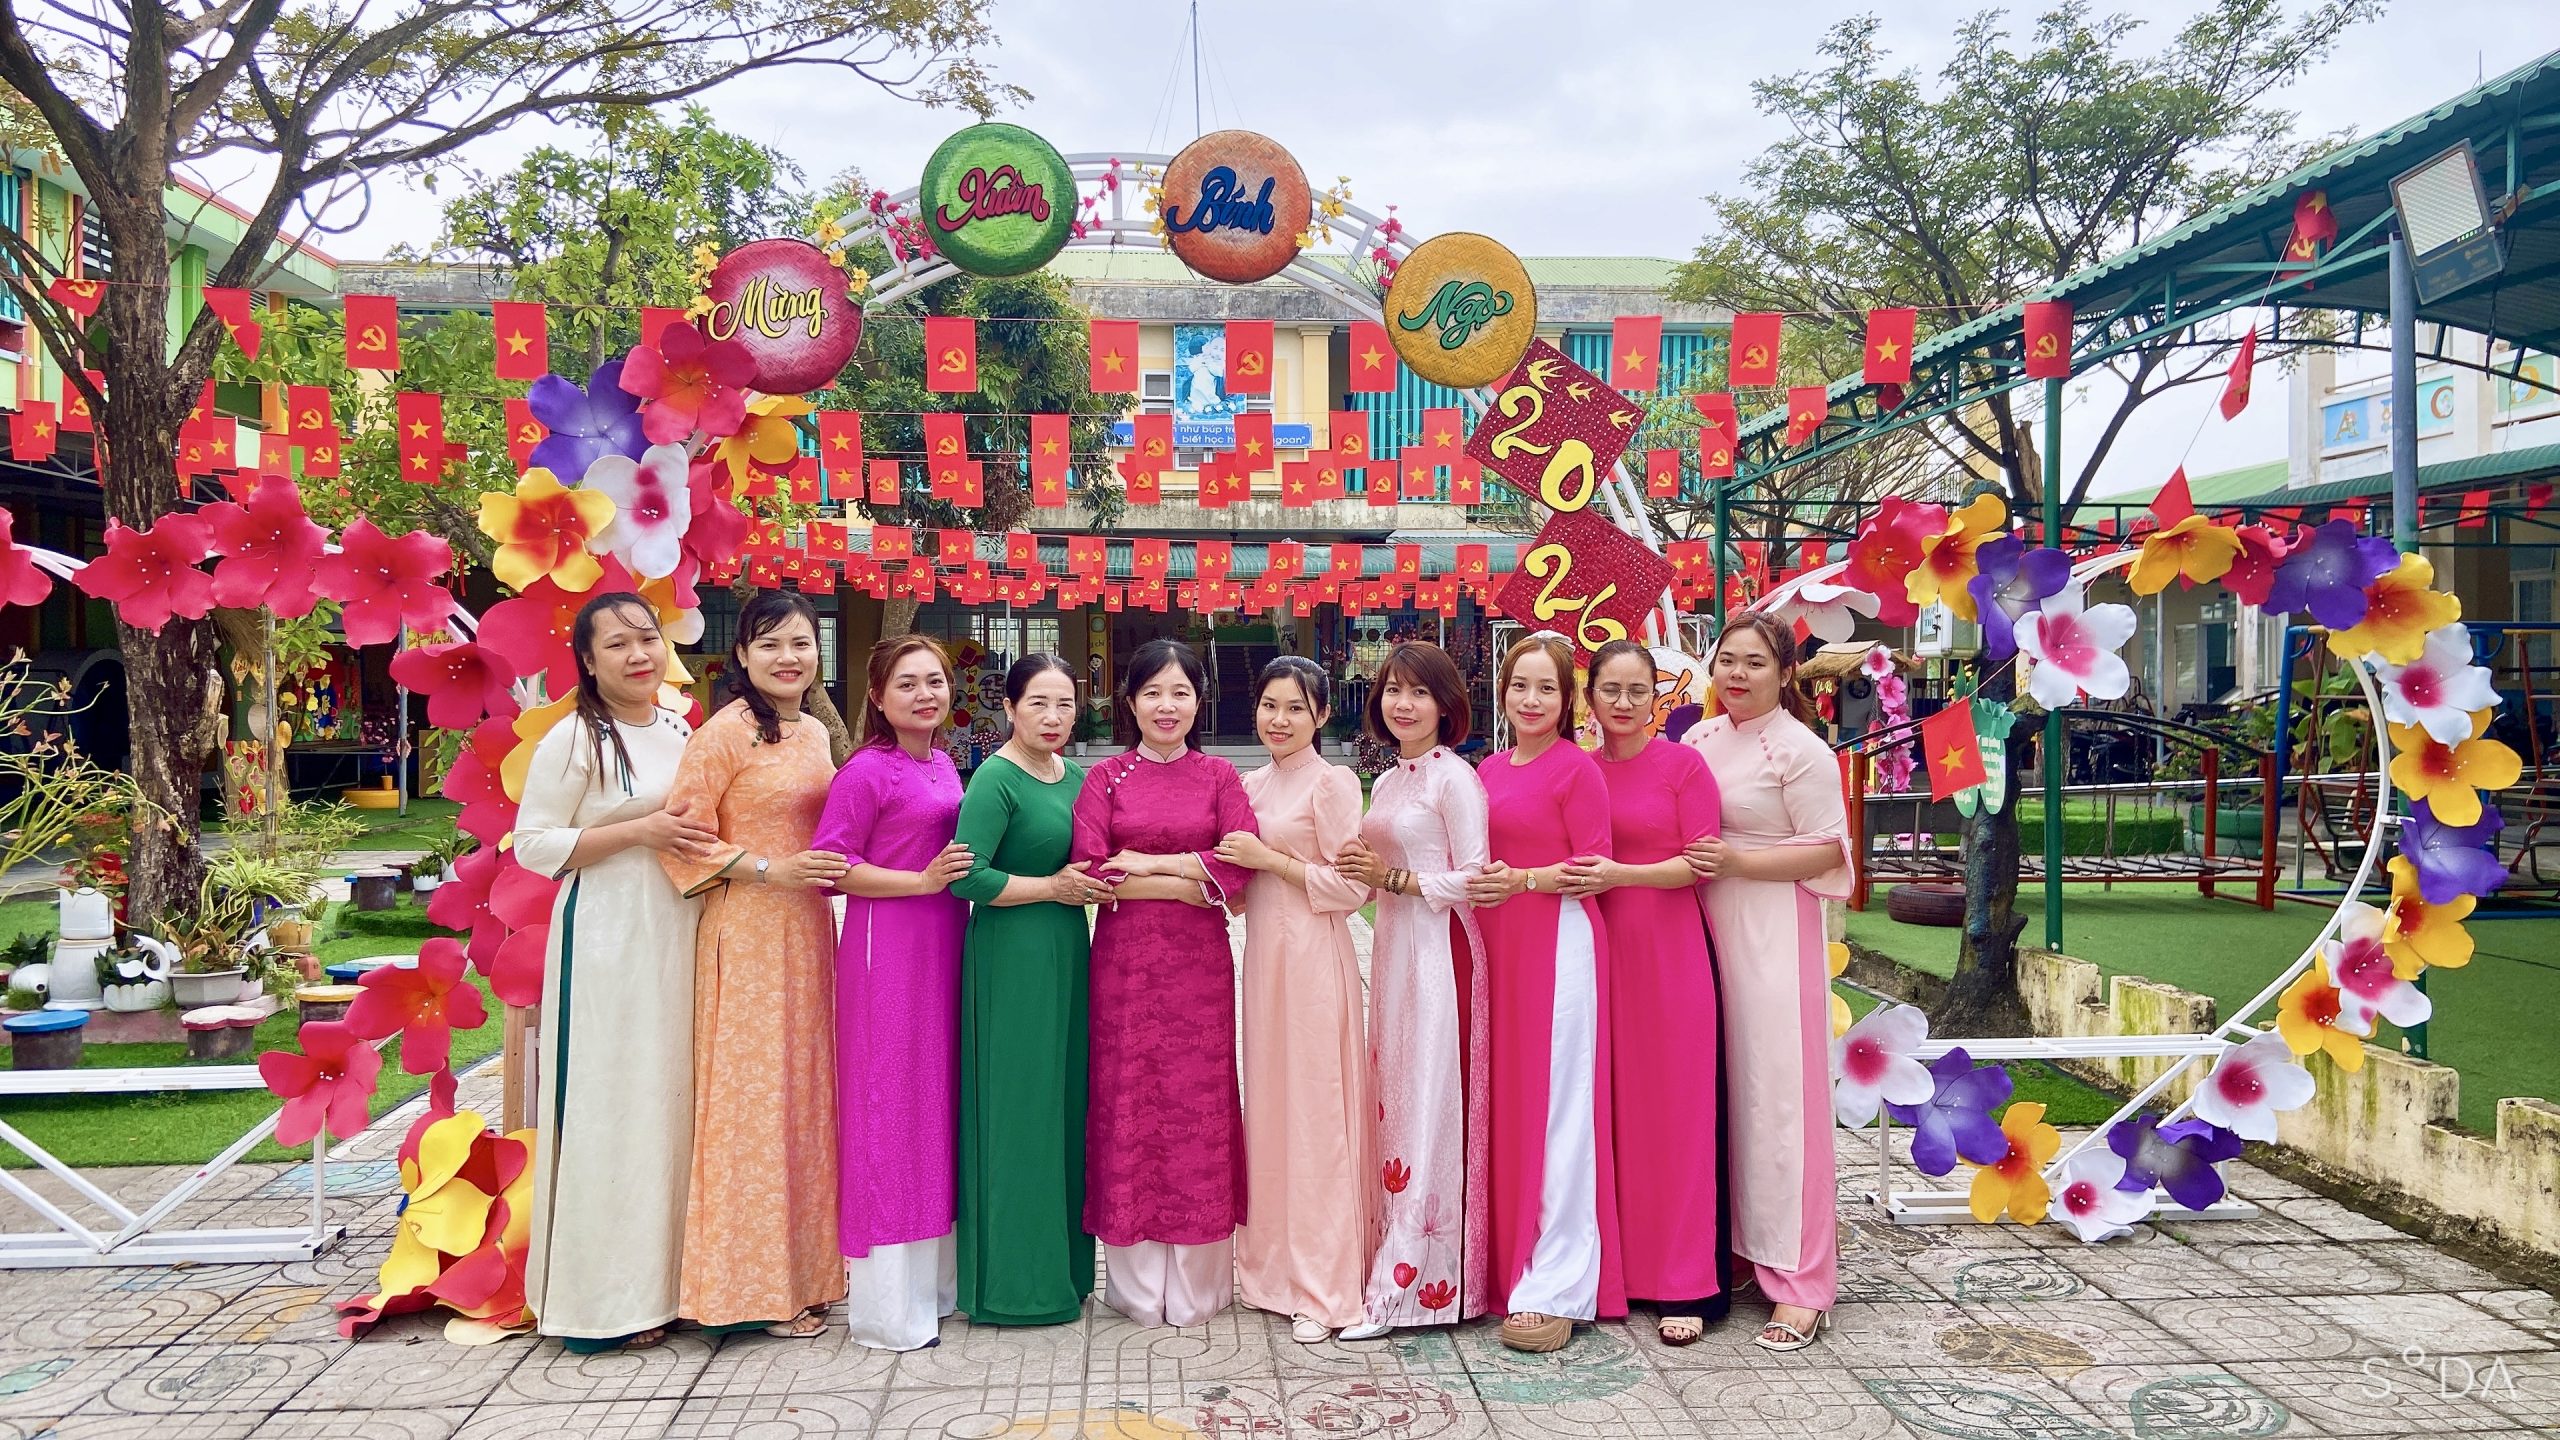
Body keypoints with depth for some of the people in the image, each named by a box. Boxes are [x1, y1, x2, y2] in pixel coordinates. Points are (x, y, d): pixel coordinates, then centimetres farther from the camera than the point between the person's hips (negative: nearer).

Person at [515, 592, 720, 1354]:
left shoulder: (685, 731, 13)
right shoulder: (574, 740, -6)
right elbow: (534, 846, -10)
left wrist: (704, 840, 5)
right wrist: (639, 832, -17)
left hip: (678, 937, 6)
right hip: (605, 941, -6)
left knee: (675, 1095, 8)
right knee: (609, 1101, -2)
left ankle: (665, 1277, 19)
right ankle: (606, 1296, 7)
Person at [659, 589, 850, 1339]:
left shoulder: (815, 732, 12)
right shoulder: (727, 731, -10)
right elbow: (681, 834, -14)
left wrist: (835, 866, 8)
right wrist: (771, 871, -19)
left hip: (809, 933, 7)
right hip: (748, 937, -7)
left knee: (807, 1091, 12)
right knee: (754, 1097, -2)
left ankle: (805, 1268, 23)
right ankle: (755, 1283, 10)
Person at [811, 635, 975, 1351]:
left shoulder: (943, 767, 13)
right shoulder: (867, 770, -10)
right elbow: (831, 863, -15)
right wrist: (922, 880, -18)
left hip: (943, 948, 8)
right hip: (887, 951, -8)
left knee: (938, 1096, 13)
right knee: (888, 1103, -2)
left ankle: (936, 1278, 26)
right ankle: (888, 1305, 8)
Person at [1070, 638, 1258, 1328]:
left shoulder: (1219, 776, 6)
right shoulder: (1106, 778, 5)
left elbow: (1241, 867, -7)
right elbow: (1090, 872, -7)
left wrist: (1145, 863, -11)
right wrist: (1191, 881, -11)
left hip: (1199, 963, 0)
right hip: (1125, 961, 0)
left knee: (1199, 1102, 2)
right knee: (1129, 1103, 2)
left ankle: (1195, 1284, 15)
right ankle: (1137, 1285, 16)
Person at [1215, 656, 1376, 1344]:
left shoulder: (1332, 783, -8)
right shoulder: (1252, 785, 13)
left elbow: (1351, 886, -13)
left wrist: (1272, 860, -15)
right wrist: (1235, 869, 2)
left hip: (1312, 958, -7)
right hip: (1263, 952, 7)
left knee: (1314, 1113, -4)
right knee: (1268, 1105, 11)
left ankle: (1322, 1289, 5)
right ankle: (1276, 1263, 23)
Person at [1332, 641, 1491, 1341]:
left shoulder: (1454, 777, -9)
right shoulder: (1385, 783, 16)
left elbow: (1473, 880, -14)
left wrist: (1395, 878, -13)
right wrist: (1363, 872, 4)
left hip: (1439, 953, -8)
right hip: (1393, 948, 9)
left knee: (1429, 1106, -5)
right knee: (1395, 1101, 9)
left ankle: (1401, 1286, -1)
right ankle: (1400, 1256, 18)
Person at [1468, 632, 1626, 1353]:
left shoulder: (1577, 770, -7)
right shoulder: (1490, 769, 14)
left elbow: (1593, 865, -10)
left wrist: (1522, 880, -21)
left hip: (1557, 943, -7)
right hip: (1496, 944, 7)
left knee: (1555, 1107, -4)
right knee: (1503, 1100, 11)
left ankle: (1557, 1287, 2)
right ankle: (1508, 1257, 23)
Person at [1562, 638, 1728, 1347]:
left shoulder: (1683, 765, -2)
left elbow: (1699, 863, -7)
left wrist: (1619, 874, -17)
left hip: (1667, 950, -4)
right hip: (1594, 949, 4)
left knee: (1673, 1109, -1)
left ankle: (1685, 1286, 7)